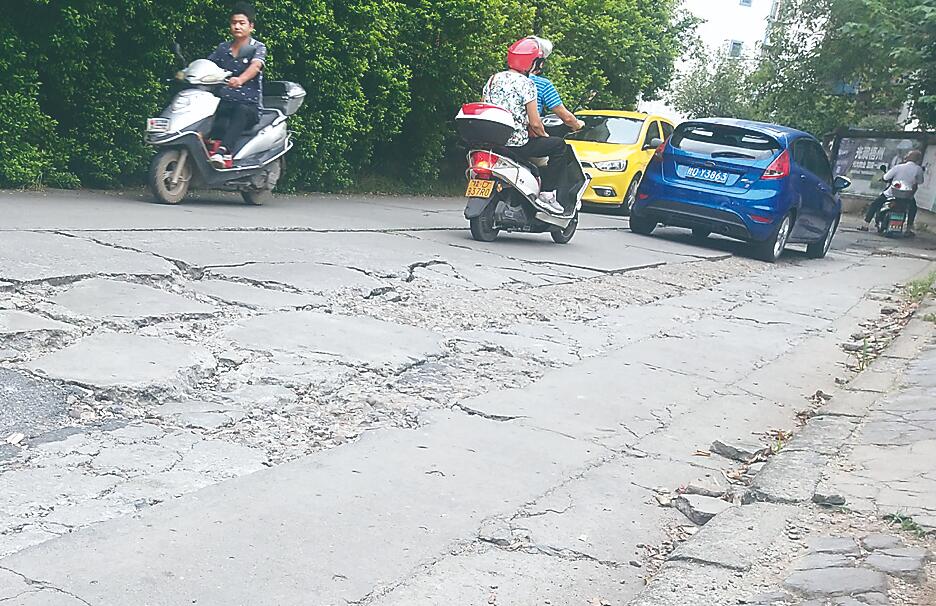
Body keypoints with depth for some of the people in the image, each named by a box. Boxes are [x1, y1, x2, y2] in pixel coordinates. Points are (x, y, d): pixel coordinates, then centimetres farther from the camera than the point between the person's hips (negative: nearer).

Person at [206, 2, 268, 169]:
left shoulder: (258, 48, 4)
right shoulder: (222, 48, 19)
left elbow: (255, 66, -17)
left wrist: (240, 80, -39)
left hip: (249, 104, -4)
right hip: (224, 101, 4)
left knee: (240, 112, -38)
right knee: (220, 114, -31)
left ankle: (222, 150, -58)